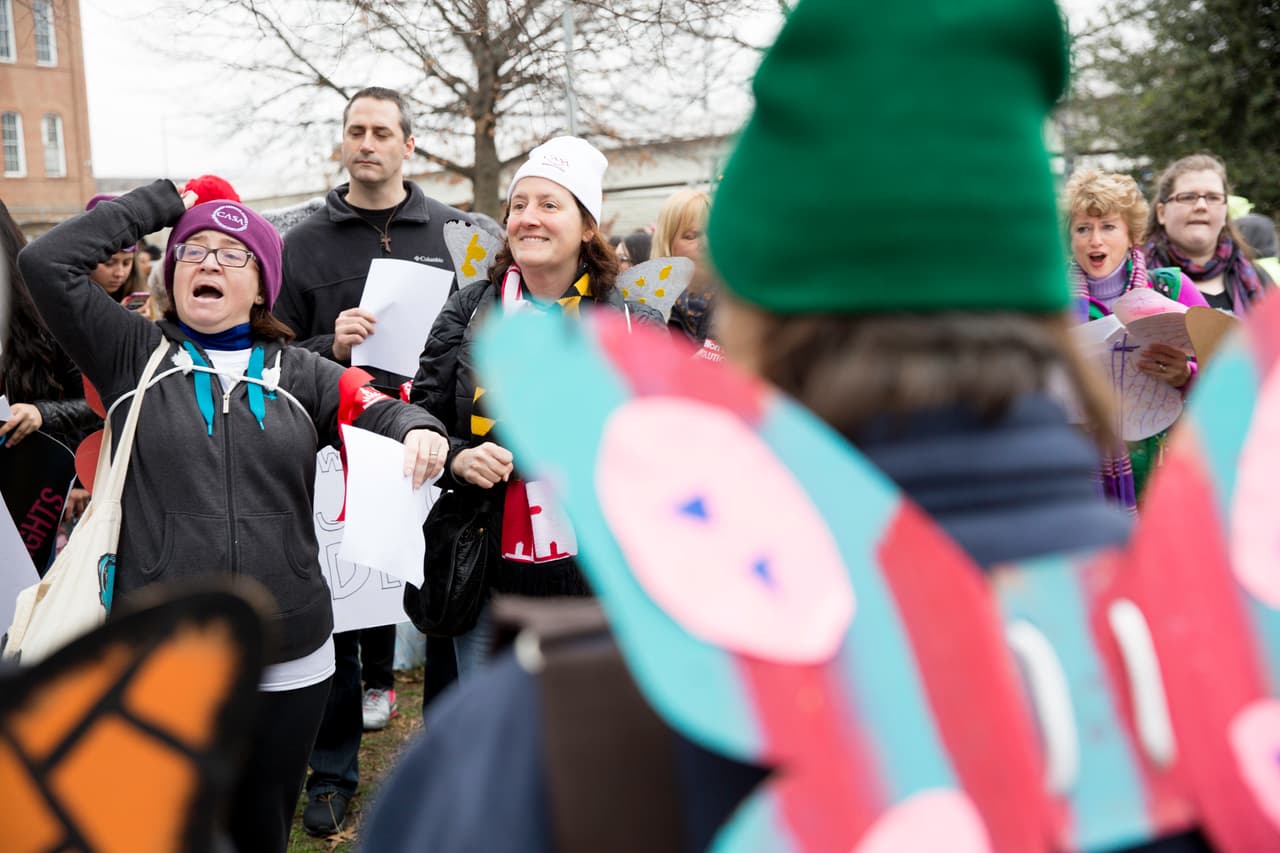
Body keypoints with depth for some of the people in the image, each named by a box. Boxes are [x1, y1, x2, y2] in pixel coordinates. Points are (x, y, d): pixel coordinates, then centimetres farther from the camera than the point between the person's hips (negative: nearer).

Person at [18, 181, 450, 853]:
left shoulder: (300, 374, 7)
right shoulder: (132, 356, 3)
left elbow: (383, 411, 5)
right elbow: (45, 262, -6)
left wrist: (421, 432, -19)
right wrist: (163, 202, 0)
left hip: (288, 661, 2)